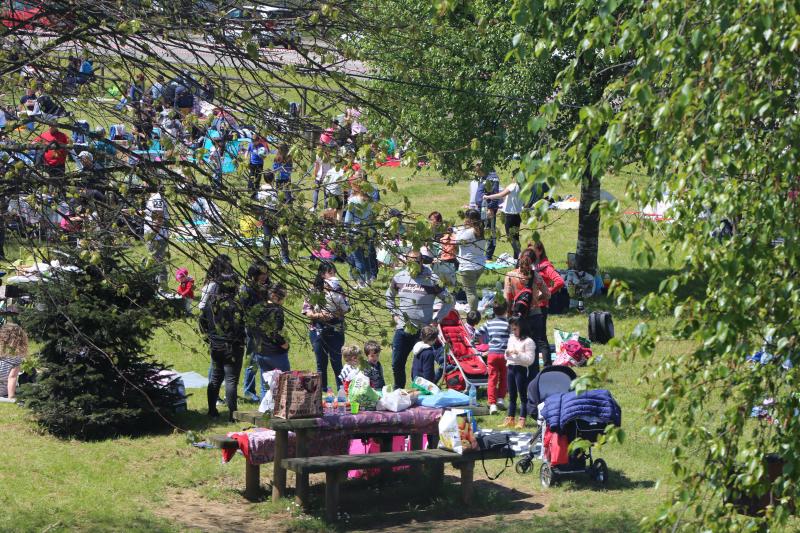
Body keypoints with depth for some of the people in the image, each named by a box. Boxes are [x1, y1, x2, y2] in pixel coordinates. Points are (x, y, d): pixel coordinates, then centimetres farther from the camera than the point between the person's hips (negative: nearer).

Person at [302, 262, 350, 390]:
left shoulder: (338, 289, 3)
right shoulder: (314, 290, -1)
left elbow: (346, 309, 0)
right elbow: (306, 311, -3)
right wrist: (318, 315, -19)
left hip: (335, 331, 0)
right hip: (317, 330, 0)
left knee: (337, 363, 0)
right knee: (321, 364, 9)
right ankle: (322, 392, 16)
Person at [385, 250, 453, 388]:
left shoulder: (432, 280, -7)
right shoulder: (399, 277, 3)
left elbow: (448, 302, 1)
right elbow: (389, 297, 23)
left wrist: (436, 320, -4)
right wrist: (394, 314, 12)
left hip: (423, 331, -4)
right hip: (402, 329, 4)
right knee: (397, 364, 8)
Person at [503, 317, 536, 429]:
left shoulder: (528, 341, -9)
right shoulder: (511, 339, 14)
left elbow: (530, 359, -14)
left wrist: (518, 353, -21)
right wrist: (507, 355, 2)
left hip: (521, 369, -7)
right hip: (511, 368, 7)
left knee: (522, 395, -2)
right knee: (511, 395, 12)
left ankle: (522, 420, -1)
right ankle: (510, 419, 18)